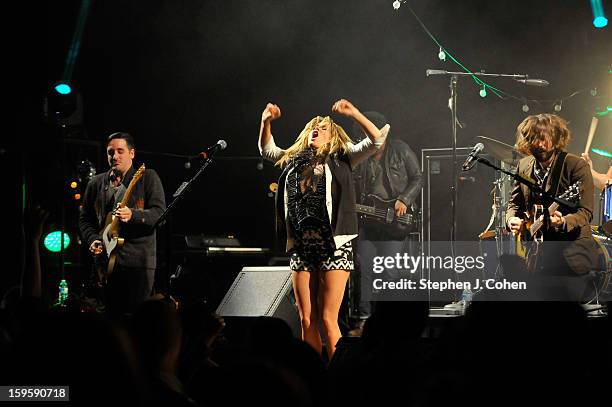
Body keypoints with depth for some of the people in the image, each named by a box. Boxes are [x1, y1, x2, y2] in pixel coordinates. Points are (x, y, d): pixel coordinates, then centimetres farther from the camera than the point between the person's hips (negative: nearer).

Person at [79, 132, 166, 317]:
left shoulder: (148, 177, 3)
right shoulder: (96, 183, 15)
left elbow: (160, 213, -7)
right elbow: (84, 219, 20)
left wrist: (132, 215, -24)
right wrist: (92, 240, 0)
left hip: (138, 261, -4)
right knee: (111, 313, 3)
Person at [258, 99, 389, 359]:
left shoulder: (340, 159, 7)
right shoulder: (295, 160, 19)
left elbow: (377, 139, -2)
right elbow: (267, 150, 30)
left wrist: (354, 113, -12)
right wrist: (266, 122, 14)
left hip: (332, 246, -4)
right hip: (301, 247, 5)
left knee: (328, 320, -8)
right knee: (306, 321, 3)